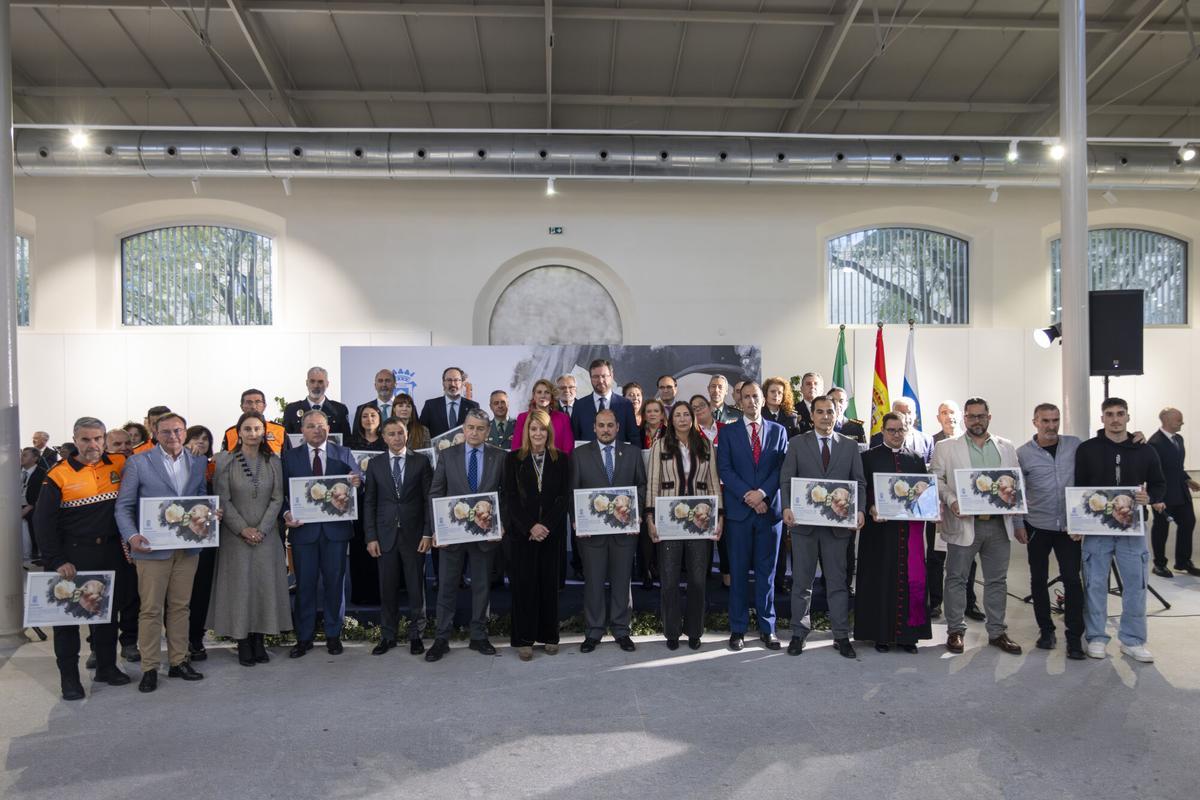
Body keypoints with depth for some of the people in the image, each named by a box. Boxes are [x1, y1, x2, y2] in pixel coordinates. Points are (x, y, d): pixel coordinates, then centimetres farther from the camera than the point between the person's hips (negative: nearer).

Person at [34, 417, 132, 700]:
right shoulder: (59, 475, -8)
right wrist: (57, 561, -12)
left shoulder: (118, 465, 0)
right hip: (73, 557, -3)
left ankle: (106, 666, 28)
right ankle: (69, 676, 17)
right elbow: (43, 522, -8)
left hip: (111, 554, 3)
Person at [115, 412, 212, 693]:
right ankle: (149, 668, 14)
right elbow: (123, 505, -2)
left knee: (180, 606, 11)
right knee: (151, 609, 3)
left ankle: (178, 661, 22)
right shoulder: (138, 462, -1)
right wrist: (131, 536, -16)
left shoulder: (199, 463, 9)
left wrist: (211, 512, -7)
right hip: (152, 547, -3)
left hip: (188, 548, 3)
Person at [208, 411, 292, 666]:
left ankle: (260, 642, 14)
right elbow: (222, 499, -5)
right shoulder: (225, 460, -1)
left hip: (266, 535, 2)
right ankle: (243, 644, 10)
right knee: (239, 586, 1)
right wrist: (243, 529, -12)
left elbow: (277, 498, 1)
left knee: (265, 585, 4)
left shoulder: (273, 461, 5)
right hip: (236, 535, -2)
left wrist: (261, 529, -10)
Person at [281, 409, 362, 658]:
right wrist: (286, 514, -15)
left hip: (335, 528, 0)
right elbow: (282, 491, 2)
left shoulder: (344, 454, 6)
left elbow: (358, 482, 1)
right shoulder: (290, 456, 5)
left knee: (335, 582, 8)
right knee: (304, 584, 7)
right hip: (303, 527, 0)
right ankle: (304, 637, 19)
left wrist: (357, 483, -22)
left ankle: (333, 635, 21)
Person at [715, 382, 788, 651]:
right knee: (738, 572, 3)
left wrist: (763, 493, -13)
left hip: (769, 509, 1)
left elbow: (782, 467, 1)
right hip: (739, 510, -1)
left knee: (766, 571, 7)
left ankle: (767, 628, 16)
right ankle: (738, 629, 11)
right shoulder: (728, 432, 6)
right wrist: (747, 496, -12)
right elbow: (724, 470, -2)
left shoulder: (778, 431, 9)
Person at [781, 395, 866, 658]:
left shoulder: (850, 446, 8)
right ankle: (799, 633, 19)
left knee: (838, 581, 7)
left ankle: (841, 636, 16)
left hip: (838, 524, 1)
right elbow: (786, 479, -1)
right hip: (804, 521, 0)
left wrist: (859, 510, -11)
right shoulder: (797, 443, 4)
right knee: (802, 582, 8)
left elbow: (859, 482, 5)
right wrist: (787, 507, -16)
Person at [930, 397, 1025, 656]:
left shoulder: (1006, 447, 11)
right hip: (963, 523, -3)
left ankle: (997, 632, 21)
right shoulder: (946, 447, 3)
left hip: (999, 524, 3)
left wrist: (1019, 523, 8)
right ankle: (955, 631, 14)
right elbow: (936, 480, -1)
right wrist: (951, 500, -19)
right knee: (956, 579, 4)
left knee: (997, 580, 10)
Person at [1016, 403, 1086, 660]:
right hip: (1038, 526, 0)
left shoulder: (1075, 445, 0)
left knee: (1072, 579, -2)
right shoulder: (1023, 453, -5)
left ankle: (1075, 637, 7)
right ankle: (1046, 629, 24)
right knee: (1039, 579, 9)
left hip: (1069, 525, 0)